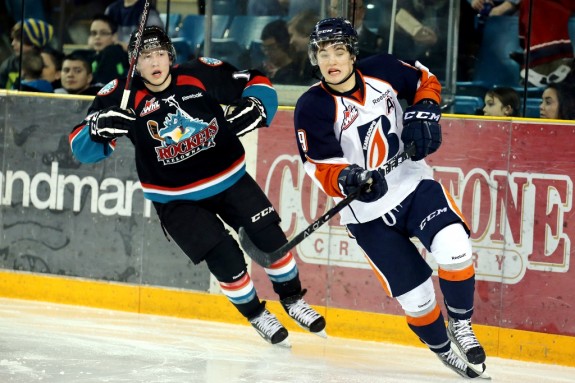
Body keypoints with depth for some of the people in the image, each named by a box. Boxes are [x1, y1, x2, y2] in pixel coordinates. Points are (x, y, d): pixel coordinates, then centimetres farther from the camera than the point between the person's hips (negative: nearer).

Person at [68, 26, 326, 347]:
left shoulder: (202, 74, -14)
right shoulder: (123, 96, -16)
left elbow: (258, 82, -2)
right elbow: (82, 148, -15)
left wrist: (254, 107, -22)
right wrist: (99, 126, -35)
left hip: (229, 178, 2)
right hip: (176, 198, -2)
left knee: (270, 237, -2)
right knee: (226, 260, -12)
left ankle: (293, 299, 24)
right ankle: (256, 315, 14)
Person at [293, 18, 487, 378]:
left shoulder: (382, 70, -5)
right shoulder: (312, 108, -12)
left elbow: (425, 81, 14)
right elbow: (322, 169, -14)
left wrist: (423, 115, -5)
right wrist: (348, 180, -34)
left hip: (414, 184, 2)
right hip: (368, 213, -2)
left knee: (454, 250, -24)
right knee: (416, 297, -5)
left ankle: (461, 326, 1)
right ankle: (444, 349, 24)